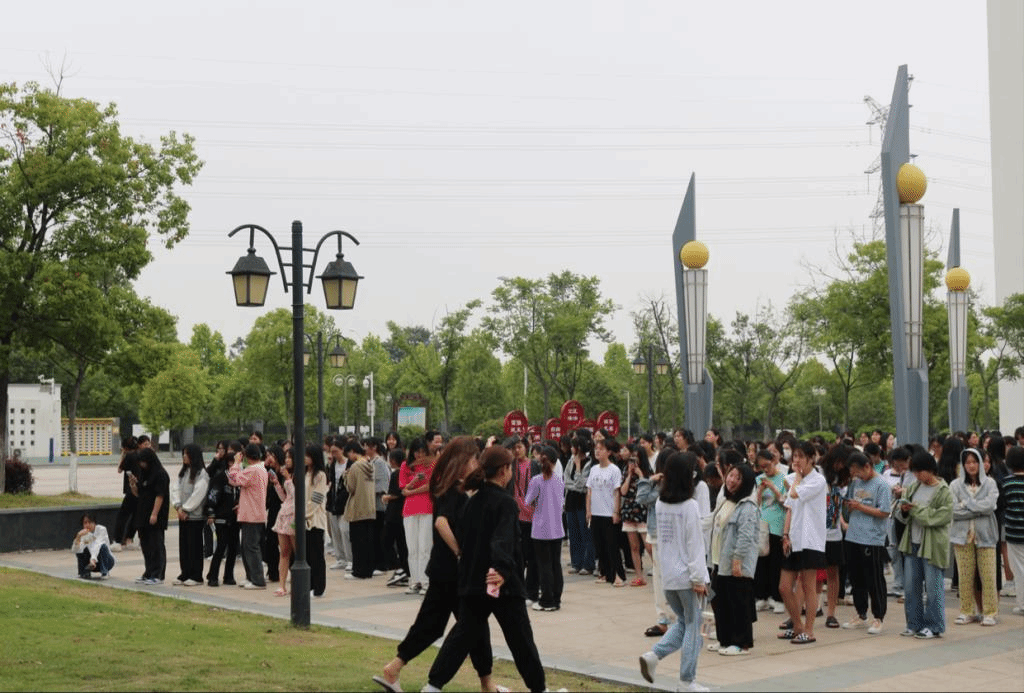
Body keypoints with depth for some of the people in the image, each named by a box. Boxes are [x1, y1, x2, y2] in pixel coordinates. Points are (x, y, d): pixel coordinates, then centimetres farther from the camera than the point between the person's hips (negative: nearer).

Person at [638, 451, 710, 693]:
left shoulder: (660, 504, 5)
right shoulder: (689, 505, -14)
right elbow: (695, 545, -14)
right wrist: (699, 578, -11)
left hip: (668, 575, 7)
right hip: (686, 575, -6)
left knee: (683, 622, 20)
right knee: (693, 626, 5)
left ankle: (654, 655, 2)